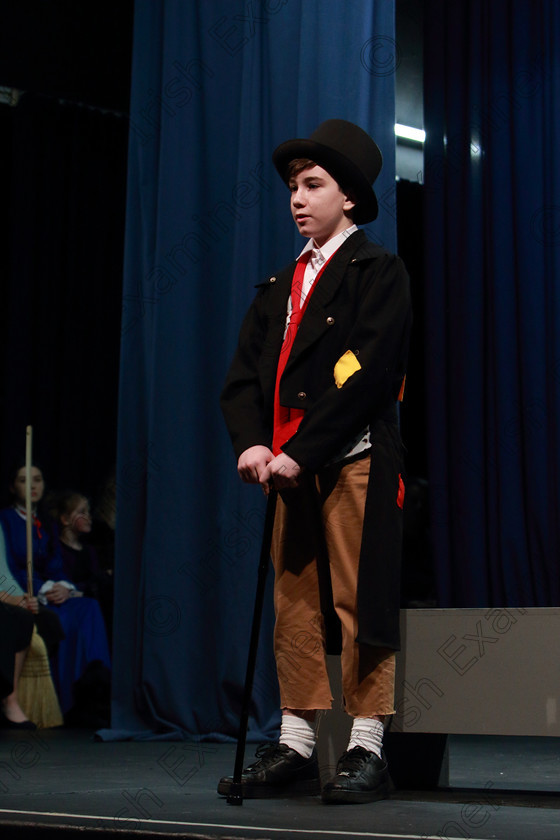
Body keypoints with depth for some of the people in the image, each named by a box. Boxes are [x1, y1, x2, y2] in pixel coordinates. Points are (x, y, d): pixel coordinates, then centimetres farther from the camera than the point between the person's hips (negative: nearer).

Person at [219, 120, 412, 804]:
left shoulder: (378, 272, -2)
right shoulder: (281, 285, 19)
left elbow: (364, 374, -13)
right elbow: (244, 374, 11)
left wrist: (300, 454, -17)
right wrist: (252, 443, -8)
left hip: (356, 463, -6)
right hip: (292, 467, 7)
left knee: (359, 606, -4)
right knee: (295, 607, 7)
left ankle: (366, 749, 3)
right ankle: (295, 747, 13)